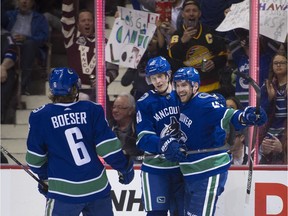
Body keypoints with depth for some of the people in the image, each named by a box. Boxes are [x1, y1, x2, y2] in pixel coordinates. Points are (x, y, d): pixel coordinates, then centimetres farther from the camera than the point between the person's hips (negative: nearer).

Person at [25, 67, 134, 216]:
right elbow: (108, 146, -4)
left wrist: (43, 175, 21)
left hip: (63, 191, -2)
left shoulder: (40, 117, -6)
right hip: (97, 187, 2)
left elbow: (35, 158, 2)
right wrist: (125, 168, 11)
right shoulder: (92, 110, -3)